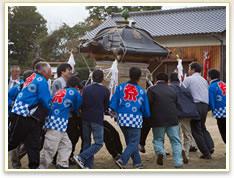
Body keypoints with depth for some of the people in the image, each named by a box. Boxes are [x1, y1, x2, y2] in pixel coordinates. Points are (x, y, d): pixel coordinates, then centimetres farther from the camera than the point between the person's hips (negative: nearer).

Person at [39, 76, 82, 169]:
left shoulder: (60, 92, 19)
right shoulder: (74, 92, -1)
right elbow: (78, 109, 11)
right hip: (57, 124, -9)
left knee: (66, 145, 13)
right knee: (50, 149, -6)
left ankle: (62, 166, 10)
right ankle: (41, 169, -4)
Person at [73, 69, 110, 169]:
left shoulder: (86, 89, 1)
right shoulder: (105, 91, -4)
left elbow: (81, 104, 2)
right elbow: (106, 106, 4)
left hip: (85, 118, 4)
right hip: (97, 119, -4)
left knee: (86, 142, 13)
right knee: (98, 143, 3)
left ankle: (88, 165, 12)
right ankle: (81, 157, -13)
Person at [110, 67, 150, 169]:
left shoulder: (120, 87, 5)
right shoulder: (141, 91, 4)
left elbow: (113, 104, -1)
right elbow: (146, 111, 9)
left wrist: (118, 113, 12)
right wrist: (143, 115, 28)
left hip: (122, 118, 3)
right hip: (135, 119, -3)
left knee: (130, 141, 15)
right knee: (133, 142, 3)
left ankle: (137, 163, 19)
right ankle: (122, 161, -14)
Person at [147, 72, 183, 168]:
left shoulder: (152, 90, -1)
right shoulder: (172, 90, 12)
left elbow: (148, 104, -9)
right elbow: (176, 104, 16)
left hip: (158, 120, -2)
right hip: (172, 120, 2)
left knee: (158, 139, 15)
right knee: (175, 141, 9)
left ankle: (160, 152, -14)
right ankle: (178, 162, 2)